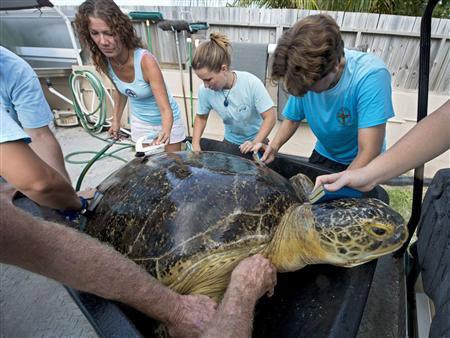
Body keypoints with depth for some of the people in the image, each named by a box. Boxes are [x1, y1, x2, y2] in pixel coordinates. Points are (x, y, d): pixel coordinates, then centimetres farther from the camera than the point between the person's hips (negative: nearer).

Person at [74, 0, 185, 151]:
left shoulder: (145, 60, -31)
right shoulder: (102, 61, -14)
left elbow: (166, 110, -35)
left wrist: (165, 133, -53)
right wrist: (116, 120, 10)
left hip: (166, 120, -4)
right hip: (140, 121, 4)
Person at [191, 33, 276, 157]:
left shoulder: (252, 83, -28)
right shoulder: (205, 90, -18)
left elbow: (270, 117, -21)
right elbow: (201, 117, -1)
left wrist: (255, 143, -31)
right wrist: (195, 144, -12)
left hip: (256, 141, -2)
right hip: (230, 141, 3)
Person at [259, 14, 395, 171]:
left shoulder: (371, 75, -31)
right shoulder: (302, 77, -17)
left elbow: (368, 153, -33)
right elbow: (292, 119, -3)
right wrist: (274, 147, -19)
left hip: (361, 164, -3)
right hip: (323, 155, 3)